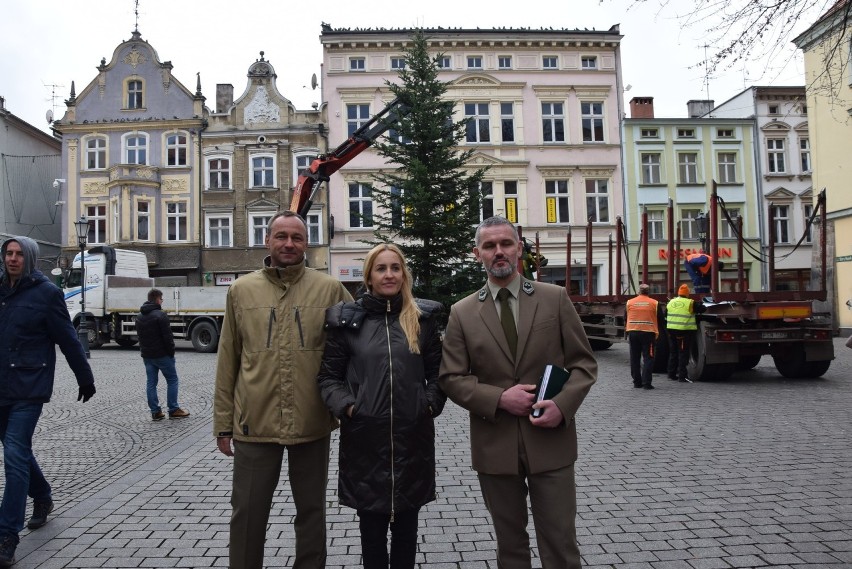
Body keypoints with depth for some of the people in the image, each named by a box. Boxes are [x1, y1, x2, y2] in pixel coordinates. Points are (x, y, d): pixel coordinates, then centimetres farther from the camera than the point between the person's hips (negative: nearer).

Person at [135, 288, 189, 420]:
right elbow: (167, 336, -18)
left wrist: (144, 351, 18)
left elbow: (139, 336, 17)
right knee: (172, 380, 3)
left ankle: (155, 412, 9)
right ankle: (173, 410, 3)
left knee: (151, 383, 8)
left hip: (146, 355, 7)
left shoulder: (139, 316, 12)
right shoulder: (160, 315, -15)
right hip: (162, 354, -7)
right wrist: (171, 352, -8)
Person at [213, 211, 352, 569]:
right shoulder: (241, 290, 4)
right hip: (255, 423, 1)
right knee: (247, 512, 10)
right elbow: (228, 363, 6)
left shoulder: (330, 289, -1)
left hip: (312, 423, 0)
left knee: (311, 511, 14)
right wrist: (223, 422, 6)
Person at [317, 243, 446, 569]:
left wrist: (431, 403, -5)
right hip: (365, 436, -1)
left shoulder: (423, 317, 5)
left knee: (406, 524, 14)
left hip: (412, 435, 1)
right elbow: (328, 375, 3)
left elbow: (437, 371, 10)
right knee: (371, 525, 10)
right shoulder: (347, 319, 1)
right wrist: (346, 406, -11)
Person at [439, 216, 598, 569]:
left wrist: (562, 405, -15)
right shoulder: (462, 313, 1)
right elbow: (451, 379, 0)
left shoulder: (555, 298, 1)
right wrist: (499, 398, -15)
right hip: (494, 446, 1)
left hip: (550, 441, -1)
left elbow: (583, 362, 2)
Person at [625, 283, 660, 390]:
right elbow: (658, 320, 4)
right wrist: (657, 333, 14)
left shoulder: (630, 302, 4)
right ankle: (646, 382, -7)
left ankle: (637, 382, 12)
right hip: (648, 332, -2)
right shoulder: (654, 303, 0)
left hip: (633, 332, 2)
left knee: (634, 358, 9)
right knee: (648, 358, 0)